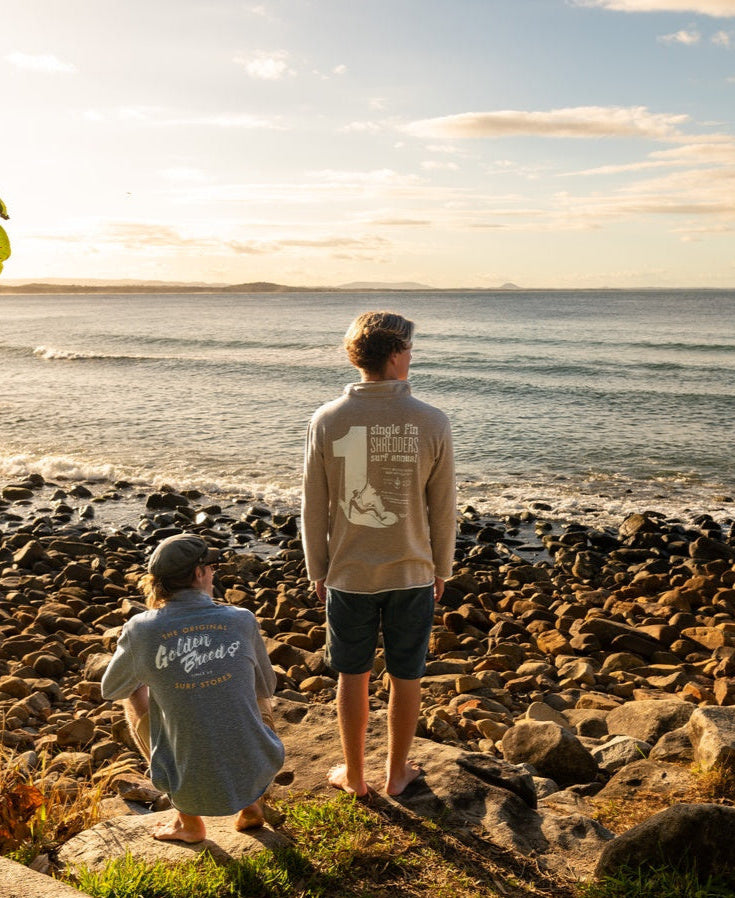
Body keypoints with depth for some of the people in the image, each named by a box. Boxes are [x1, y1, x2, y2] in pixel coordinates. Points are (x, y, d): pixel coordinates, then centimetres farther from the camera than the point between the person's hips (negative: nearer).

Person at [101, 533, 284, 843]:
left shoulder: (141, 631, -9)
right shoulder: (242, 621, -6)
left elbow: (110, 690, 13)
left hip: (193, 787, -1)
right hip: (258, 773, 2)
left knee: (134, 696, 22)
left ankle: (188, 819, 25)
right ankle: (251, 804, 24)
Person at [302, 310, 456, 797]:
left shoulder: (327, 420, -11)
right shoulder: (432, 422, -12)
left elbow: (314, 507, -4)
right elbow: (444, 507, -4)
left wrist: (317, 569, 9)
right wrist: (441, 568, 10)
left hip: (348, 574, 1)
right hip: (412, 573, 0)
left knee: (353, 675, 16)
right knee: (406, 675, 16)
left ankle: (354, 774, 33)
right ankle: (398, 772, 34)